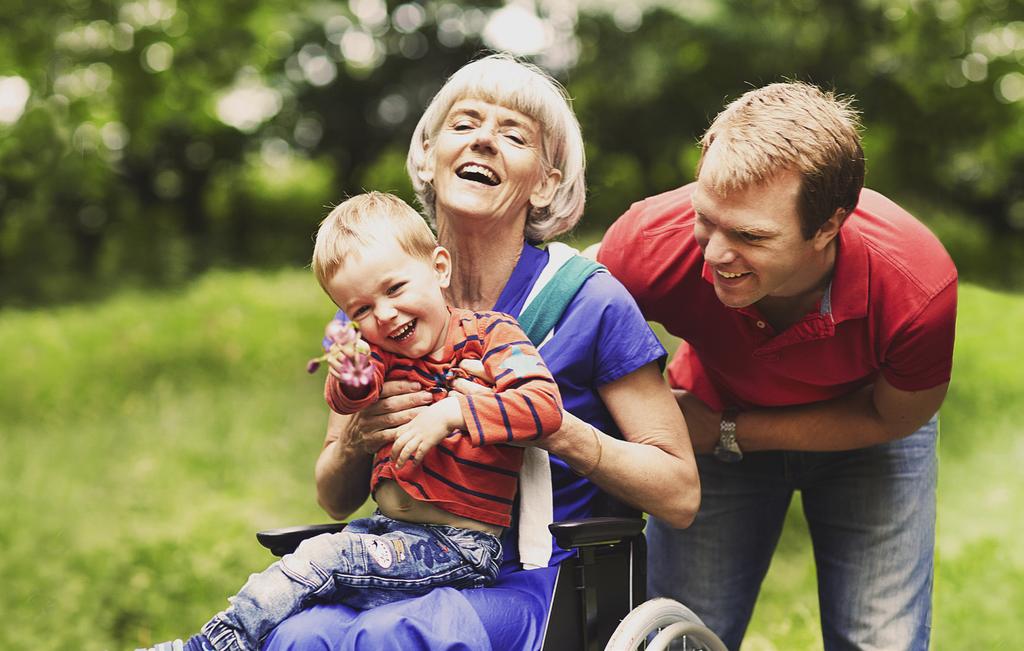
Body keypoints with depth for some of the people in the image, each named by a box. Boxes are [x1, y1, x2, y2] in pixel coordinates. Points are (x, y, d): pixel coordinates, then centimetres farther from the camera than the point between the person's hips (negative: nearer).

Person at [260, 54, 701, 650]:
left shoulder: (591, 302, -5)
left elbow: (680, 496, -5)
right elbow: (337, 501, 14)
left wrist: (551, 427, -19)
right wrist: (356, 439, -9)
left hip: (536, 581, -3)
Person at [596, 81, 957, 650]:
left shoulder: (918, 288, -37)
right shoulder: (649, 242, -35)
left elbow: (894, 418, -16)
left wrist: (730, 434, -21)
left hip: (868, 424, 0)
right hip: (712, 419, 1)